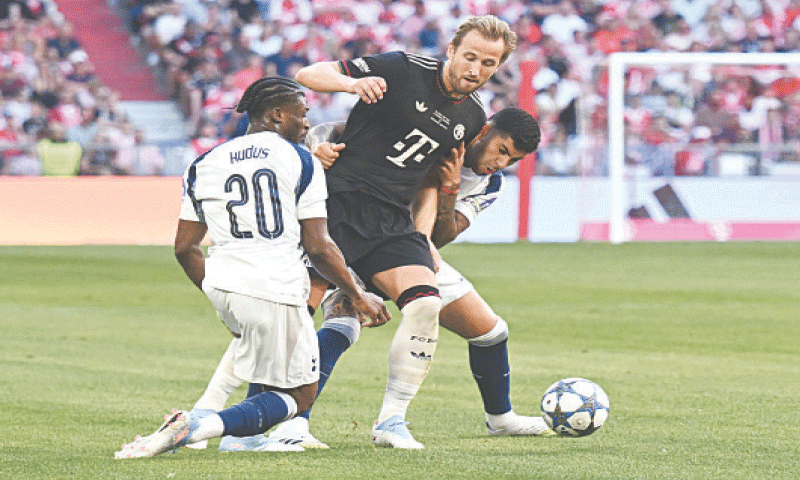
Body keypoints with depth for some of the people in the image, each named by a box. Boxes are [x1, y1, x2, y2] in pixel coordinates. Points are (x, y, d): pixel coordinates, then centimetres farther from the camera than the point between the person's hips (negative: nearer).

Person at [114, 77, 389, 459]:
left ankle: (245, 435, 23)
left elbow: (185, 248, 13)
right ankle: (200, 427, -17)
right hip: (275, 293, -6)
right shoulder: (299, 161, -2)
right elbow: (318, 248, -6)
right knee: (299, 395, 8)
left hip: (222, 288, 6)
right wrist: (358, 296, 7)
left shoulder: (204, 166, 12)